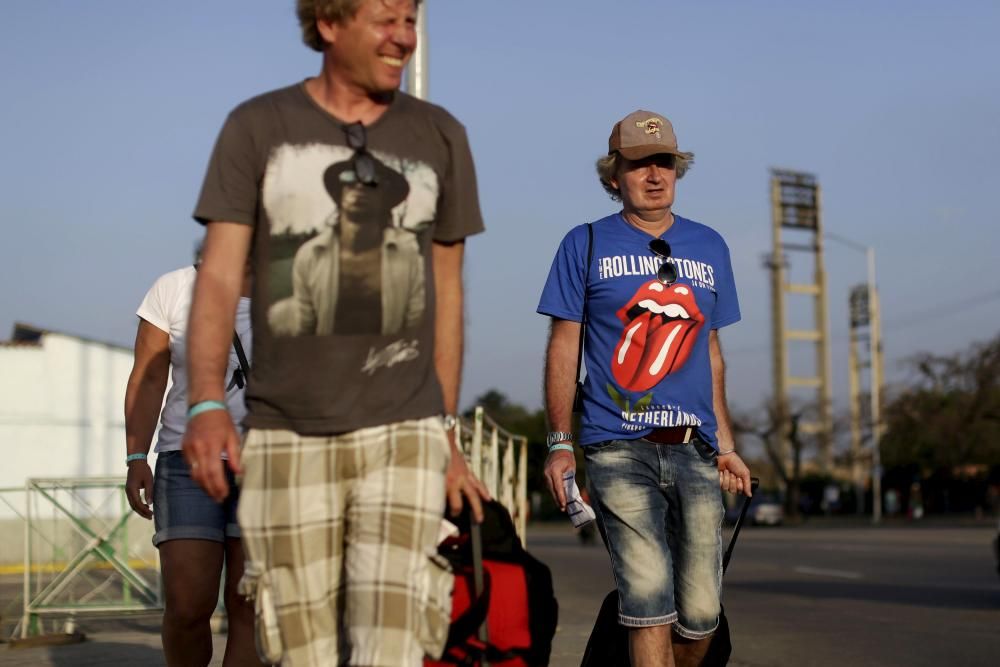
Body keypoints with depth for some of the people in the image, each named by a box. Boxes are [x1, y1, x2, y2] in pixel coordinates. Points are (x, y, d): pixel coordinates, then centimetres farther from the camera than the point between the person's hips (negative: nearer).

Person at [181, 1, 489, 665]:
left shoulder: (440, 136, 9)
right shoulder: (258, 127, 3)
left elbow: (446, 292, 13)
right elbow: (220, 274, -2)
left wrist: (446, 435, 12)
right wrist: (206, 403, -17)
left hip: (402, 433, 1)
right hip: (286, 436, 0)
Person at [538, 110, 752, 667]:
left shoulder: (710, 247, 16)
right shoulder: (587, 244, 7)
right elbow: (564, 347, 6)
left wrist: (726, 444, 16)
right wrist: (560, 443, -1)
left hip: (695, 450, 3)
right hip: (618, 447, -3)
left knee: (701, 611, -2)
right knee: (649, 598, -15)